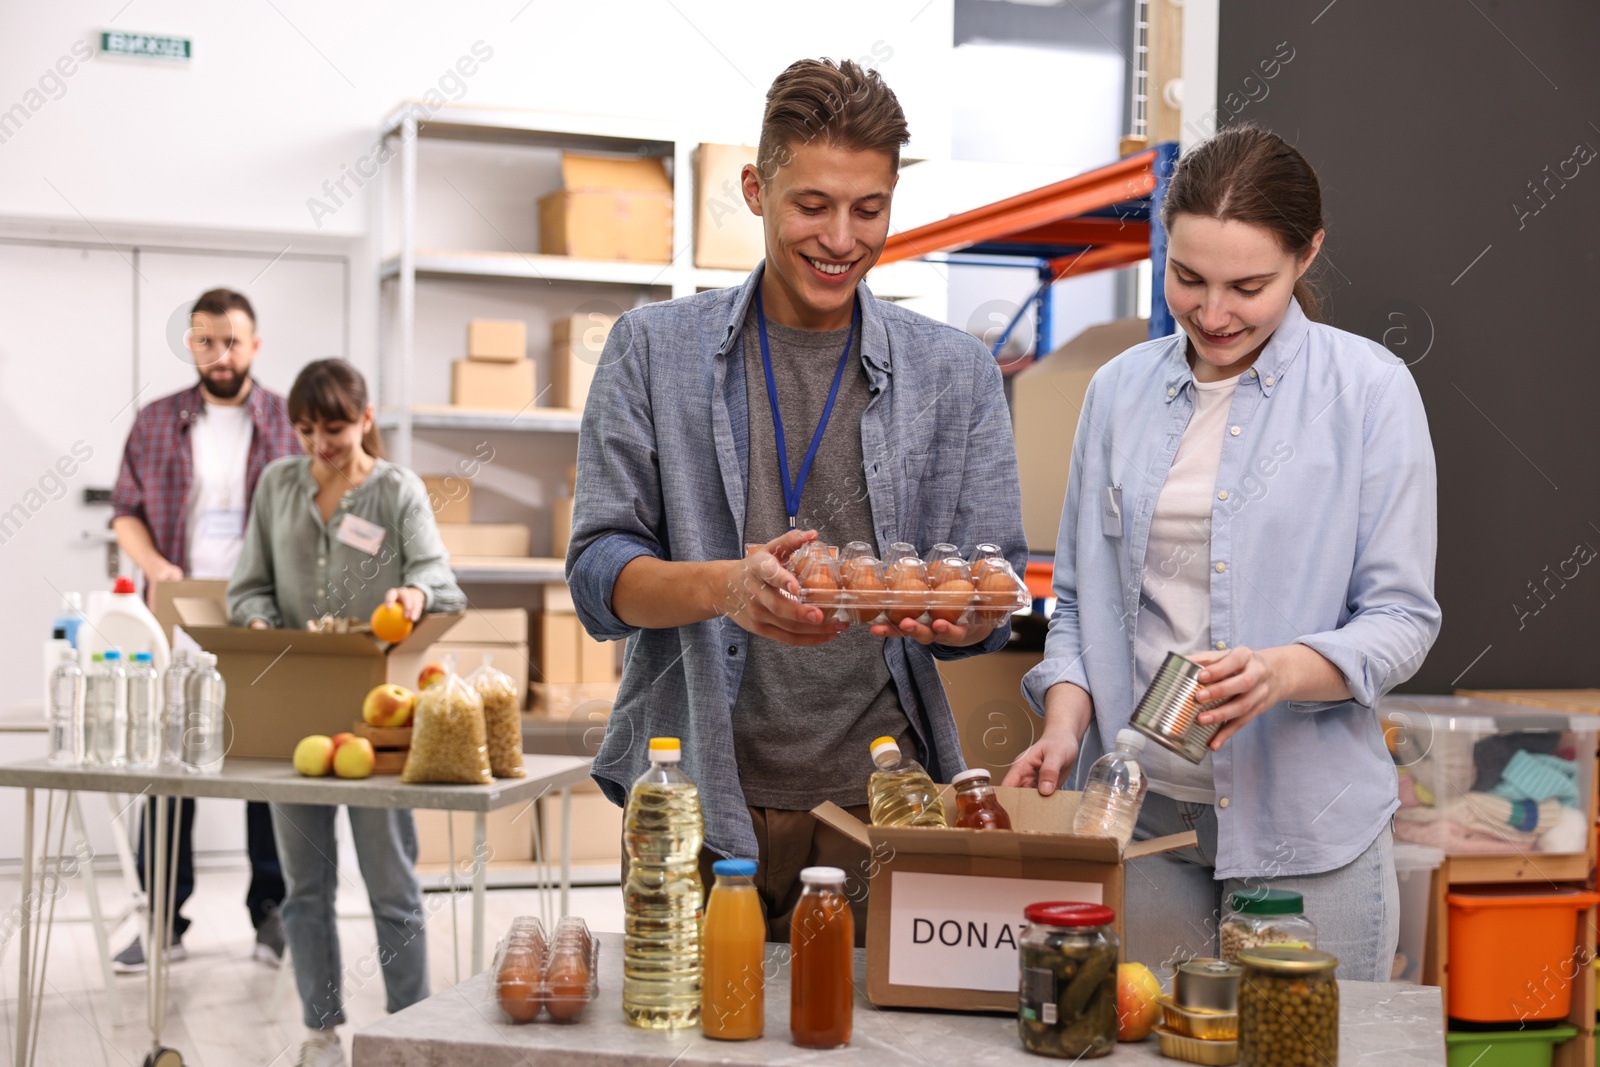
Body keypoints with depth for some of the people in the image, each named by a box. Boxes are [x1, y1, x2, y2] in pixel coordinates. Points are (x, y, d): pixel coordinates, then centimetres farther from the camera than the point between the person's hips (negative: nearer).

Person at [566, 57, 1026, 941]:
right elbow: (596, 573, -1)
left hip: (879, 803, 1)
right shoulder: (654, 349, 4)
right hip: (698, 804, -1)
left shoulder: (956, 374, 8)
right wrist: (725, 587, -22)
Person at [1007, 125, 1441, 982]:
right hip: (1141, 815, 3)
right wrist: (1065, 719, -5)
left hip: (1308, 824, -3)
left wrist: (1283, 672, -24)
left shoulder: (1369, 389, -4)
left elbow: (1403, 616, -6)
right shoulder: (1120, 389, 8)